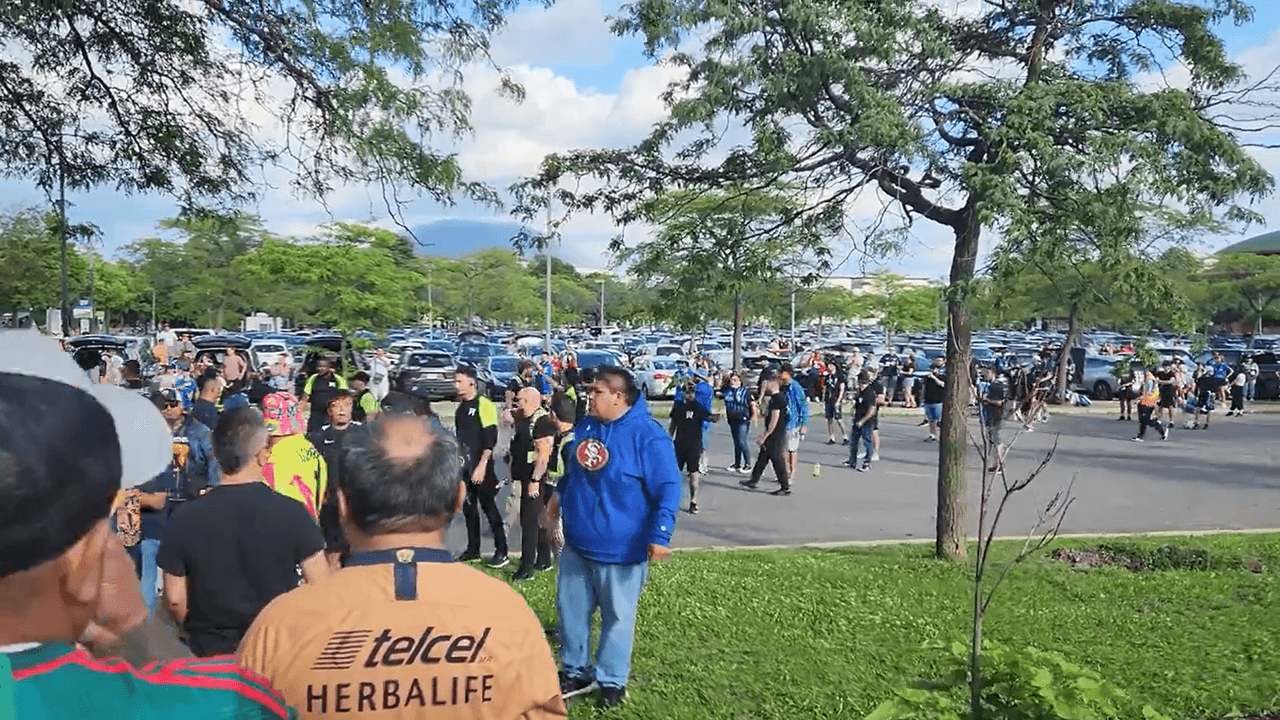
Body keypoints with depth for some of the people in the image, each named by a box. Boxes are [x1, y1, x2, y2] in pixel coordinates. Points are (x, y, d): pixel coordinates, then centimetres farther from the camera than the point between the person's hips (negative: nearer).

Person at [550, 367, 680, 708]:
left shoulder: (647, 435, -19)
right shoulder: (585, 427, 3)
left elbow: (668, 489, -20)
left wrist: (660, 535, -26)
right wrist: (558, 501, 26)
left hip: (620, 548, -6)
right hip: (576, 542, 6)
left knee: (617, 616, 10)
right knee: (570, 609, 16)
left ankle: (611, 680, 29)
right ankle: (576, 671, 35)